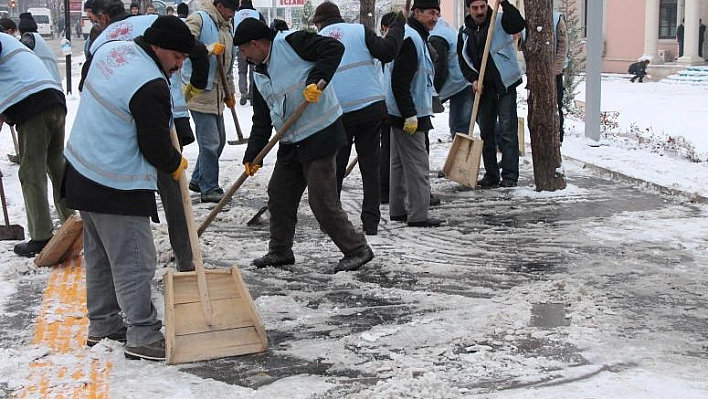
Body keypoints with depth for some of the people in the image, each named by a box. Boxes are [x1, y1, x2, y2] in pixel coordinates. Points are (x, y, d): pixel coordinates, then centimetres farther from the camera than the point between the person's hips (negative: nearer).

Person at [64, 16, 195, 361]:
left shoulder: (111, 49, 3)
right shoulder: (150, 86, -24)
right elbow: (156, 147, -18)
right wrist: (176, 164, 5)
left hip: (82, 173, 10)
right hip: (117, 189, -10)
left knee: (99, 255, 19)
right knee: (134, 263, -3)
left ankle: (102, 324, 30)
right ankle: (143, 337, 2)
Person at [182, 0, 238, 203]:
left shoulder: (226, 28, 18)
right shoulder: (199, 19, -9)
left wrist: (229, 92, 27)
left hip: (217, 93, 9)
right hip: (199, 92, -9)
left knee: (219, 140, 14)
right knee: (210, 142, -7)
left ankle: (198, 180, 27)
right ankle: (209, 188, 2)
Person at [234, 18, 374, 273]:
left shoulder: (292, 43, -11)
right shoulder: (259, 75, 14)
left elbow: (334, 49, -19)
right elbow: (261, 121, 15)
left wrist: (315, 81, -26)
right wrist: (252, 155, 9)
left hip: (320, 136, -9)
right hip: (291, 144, 9)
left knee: (322, 200, -8)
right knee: (279, 195, 14)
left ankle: (357, 250, 6)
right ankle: (280, 251, 29)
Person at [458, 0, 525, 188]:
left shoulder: (499, 21, -5)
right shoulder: (465, 33, 7)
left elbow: (519, 24, -24)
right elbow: (463, 62, 9)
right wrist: (473, 80, -7)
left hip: (505, 85, -5)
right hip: (482, 88, 5)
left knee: (508, 131, -5)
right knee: (485, 132, 10)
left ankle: (510, 176, -2)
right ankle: (491, 175, 19)